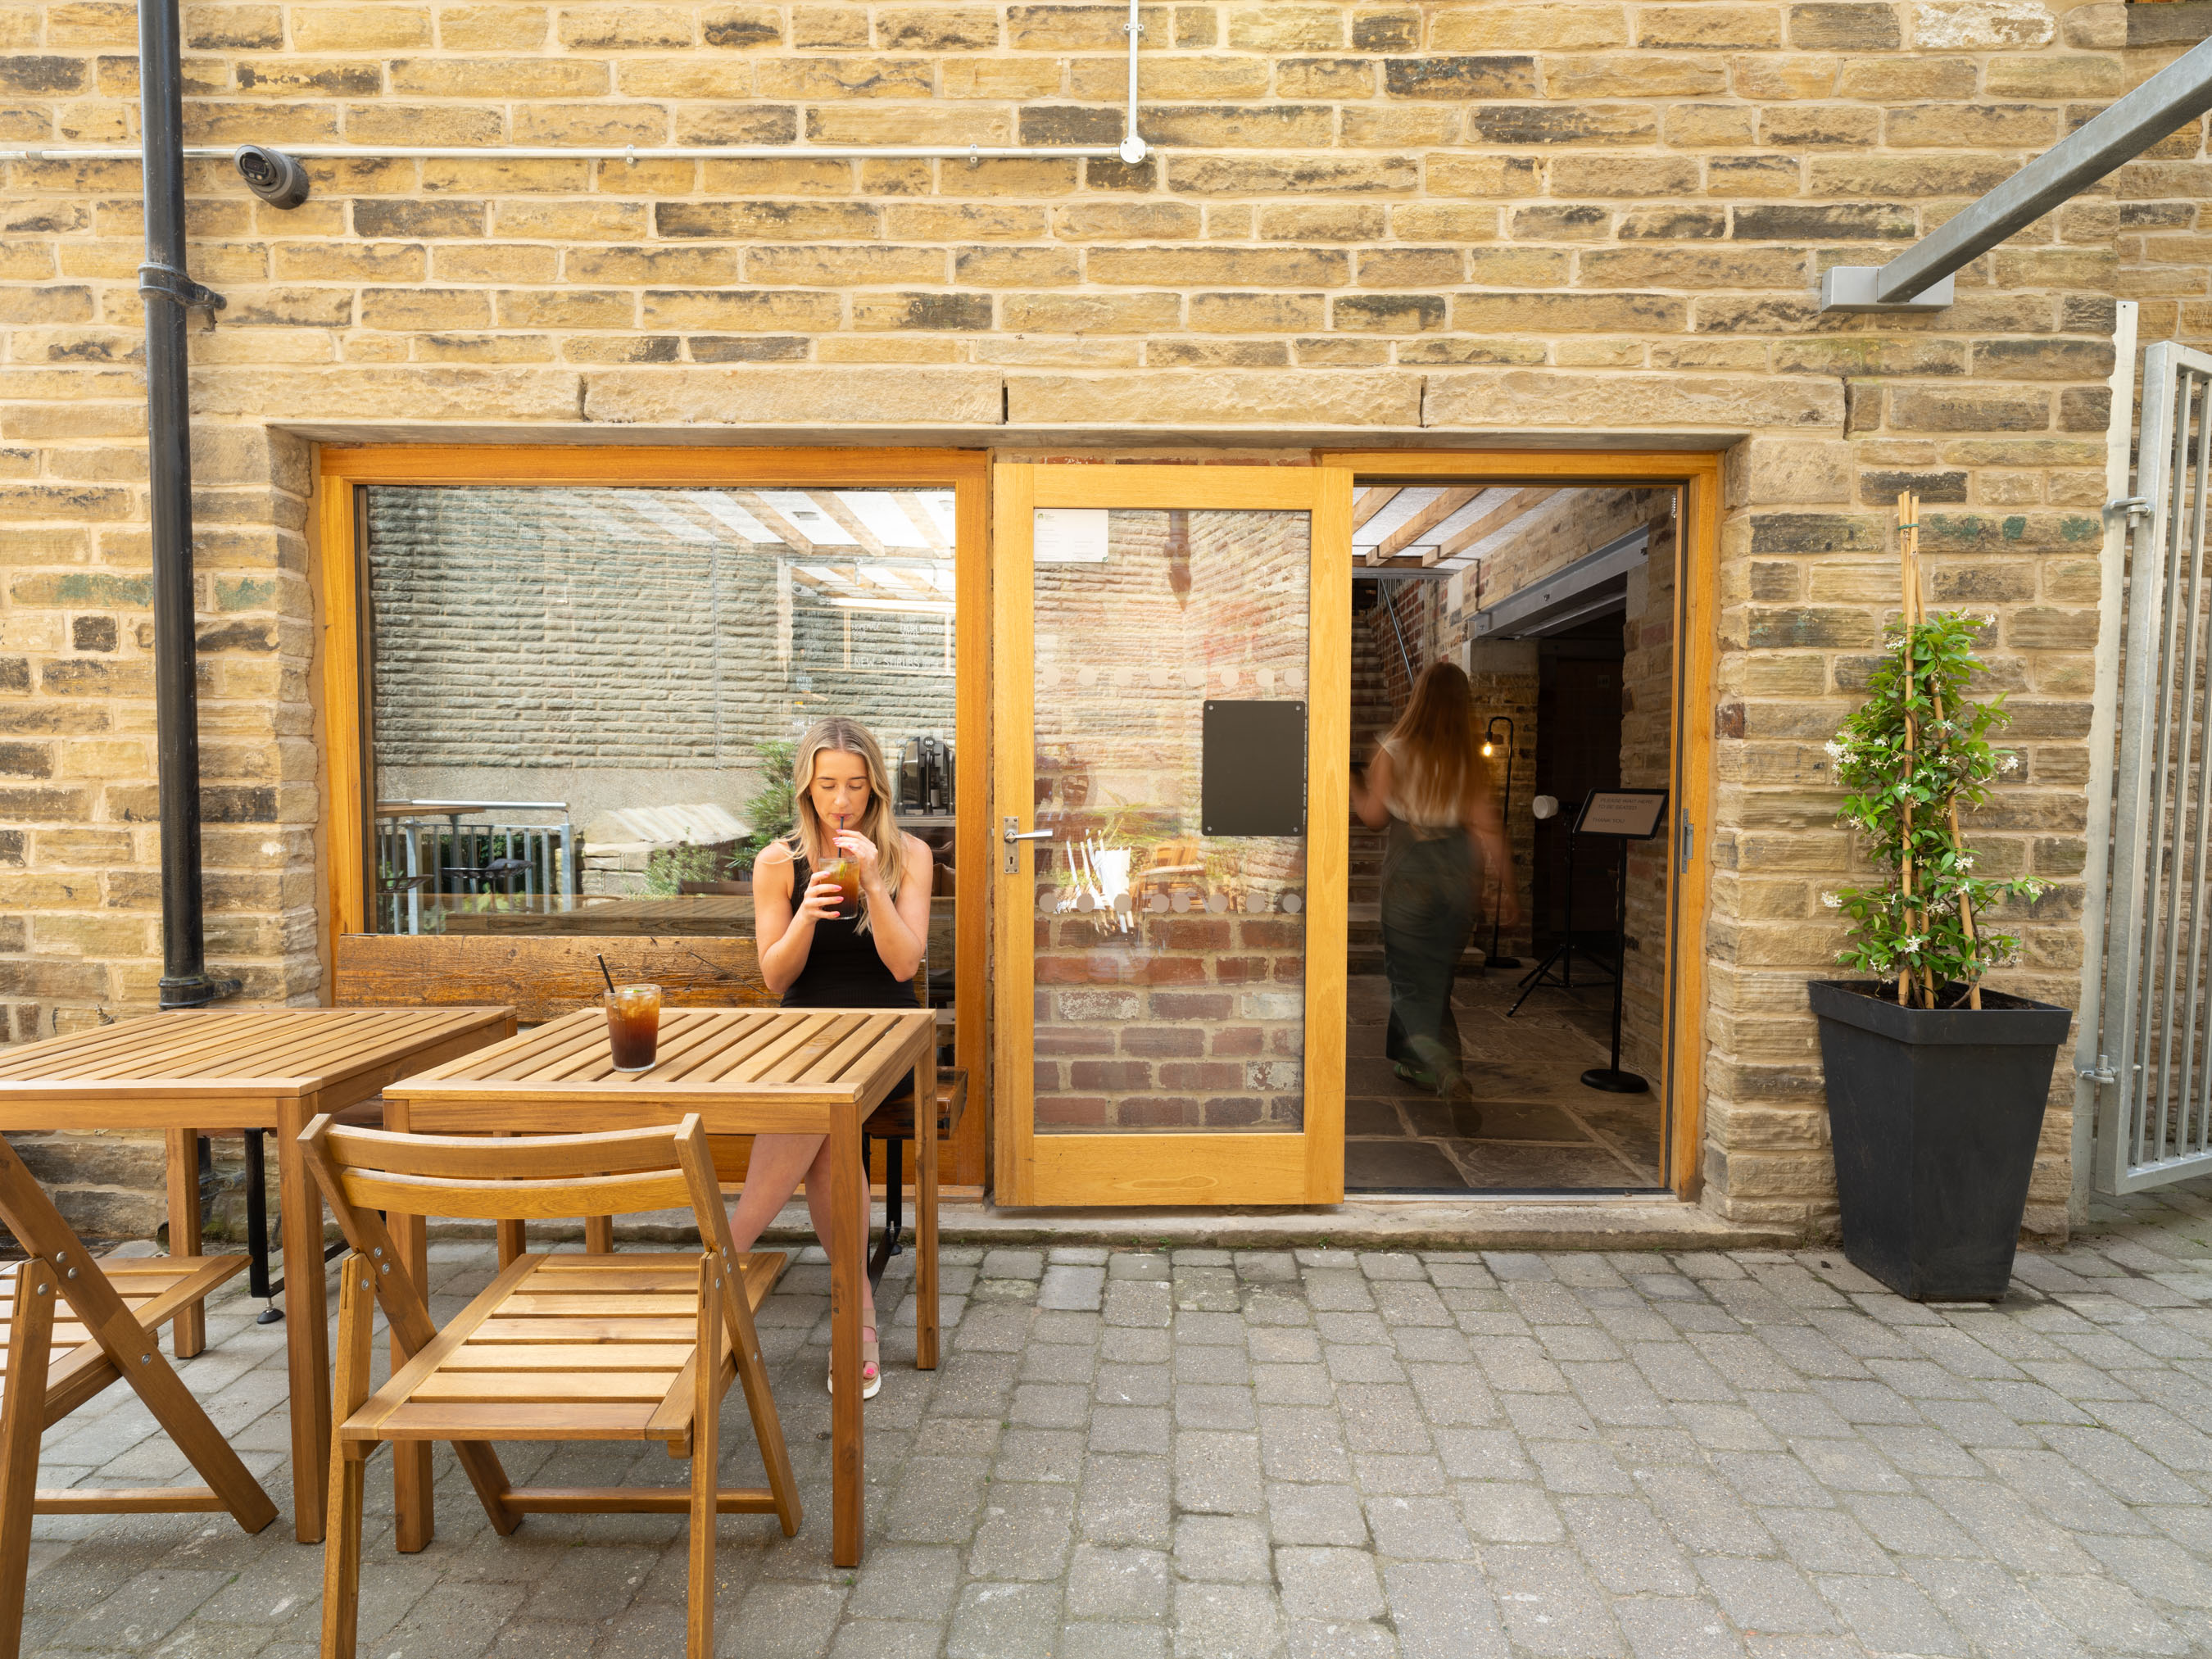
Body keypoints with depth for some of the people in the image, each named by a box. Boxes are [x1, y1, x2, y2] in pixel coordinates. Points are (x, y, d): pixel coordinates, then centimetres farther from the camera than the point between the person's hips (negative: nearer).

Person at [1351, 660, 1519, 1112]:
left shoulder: (1394, 750, -7)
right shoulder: (1471, 760, 0)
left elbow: (1373, 815, -6)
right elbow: (1489, 828, -3)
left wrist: (1352, 784, 13)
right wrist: (1507, 888, 3)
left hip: (1410, 866, -3)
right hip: (1459, 867, 4)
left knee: (1409, 977, 3)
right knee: (1436, 972, 18)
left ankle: (1442, 1064, -19)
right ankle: (1412, 1059, 33)